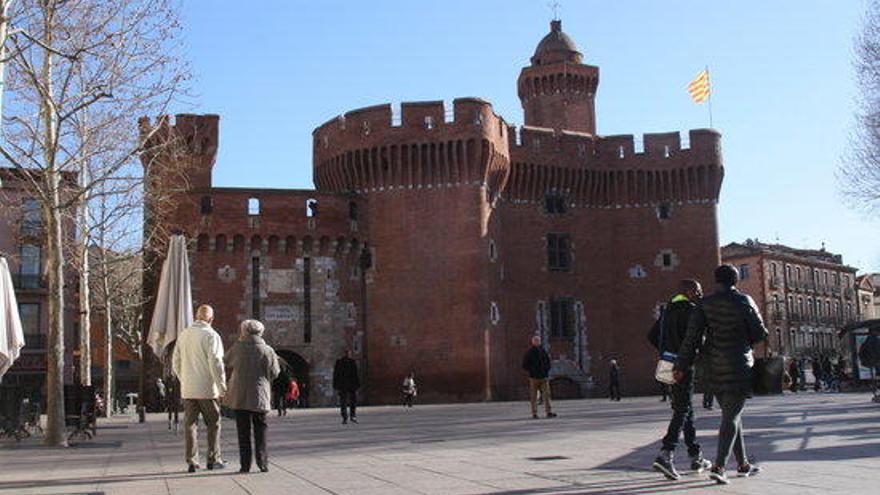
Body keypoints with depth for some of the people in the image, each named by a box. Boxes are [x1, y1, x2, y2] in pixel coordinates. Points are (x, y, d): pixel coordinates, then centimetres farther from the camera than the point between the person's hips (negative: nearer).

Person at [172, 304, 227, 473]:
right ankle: (213, 460, 11)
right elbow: (215, 363, -16)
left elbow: (176, 363, 13)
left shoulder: (183, 334, 8)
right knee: (213, 424, 8)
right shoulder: (211, 335, -11)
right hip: (207, 389, -5)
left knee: (190, 424, 9)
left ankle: (192, 461, 9)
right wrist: (222, 387, -10)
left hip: (187, 389, 5)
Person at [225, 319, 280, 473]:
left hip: (239, 396, 1)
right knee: (260, 429, 10)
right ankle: (262, 462, 6)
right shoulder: (267, 351, -5)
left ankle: (245, 464, 4)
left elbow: (228, 361, 16)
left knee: (243, 431, 6)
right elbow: (273, 373, -2)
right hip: (259, 396, 0)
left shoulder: (237, 348, -3)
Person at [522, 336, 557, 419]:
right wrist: (532, 370, -12)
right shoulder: (529, 353, -1)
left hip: (544, 377, 3)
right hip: (533, 378, -3)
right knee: (533, 397, 0)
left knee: (547, 394, -6)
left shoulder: (543, 351, 9)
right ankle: (534, 414, 6)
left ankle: (548, 412, -7)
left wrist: (547, 370, 3)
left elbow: (548, 362, 20)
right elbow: (524, 365, 0)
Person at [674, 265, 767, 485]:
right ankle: (719, 467, -15)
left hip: (714, 368, 4)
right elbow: (760, 333, -3)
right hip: (738, 366, -4)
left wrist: (682, 366, -1)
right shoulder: (744, 301, -6)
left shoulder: (705, 304, 2)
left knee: (731, 414, 16)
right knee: (731, 416, -4)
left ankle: (743, 464, 26)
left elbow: (692, 335, -3)